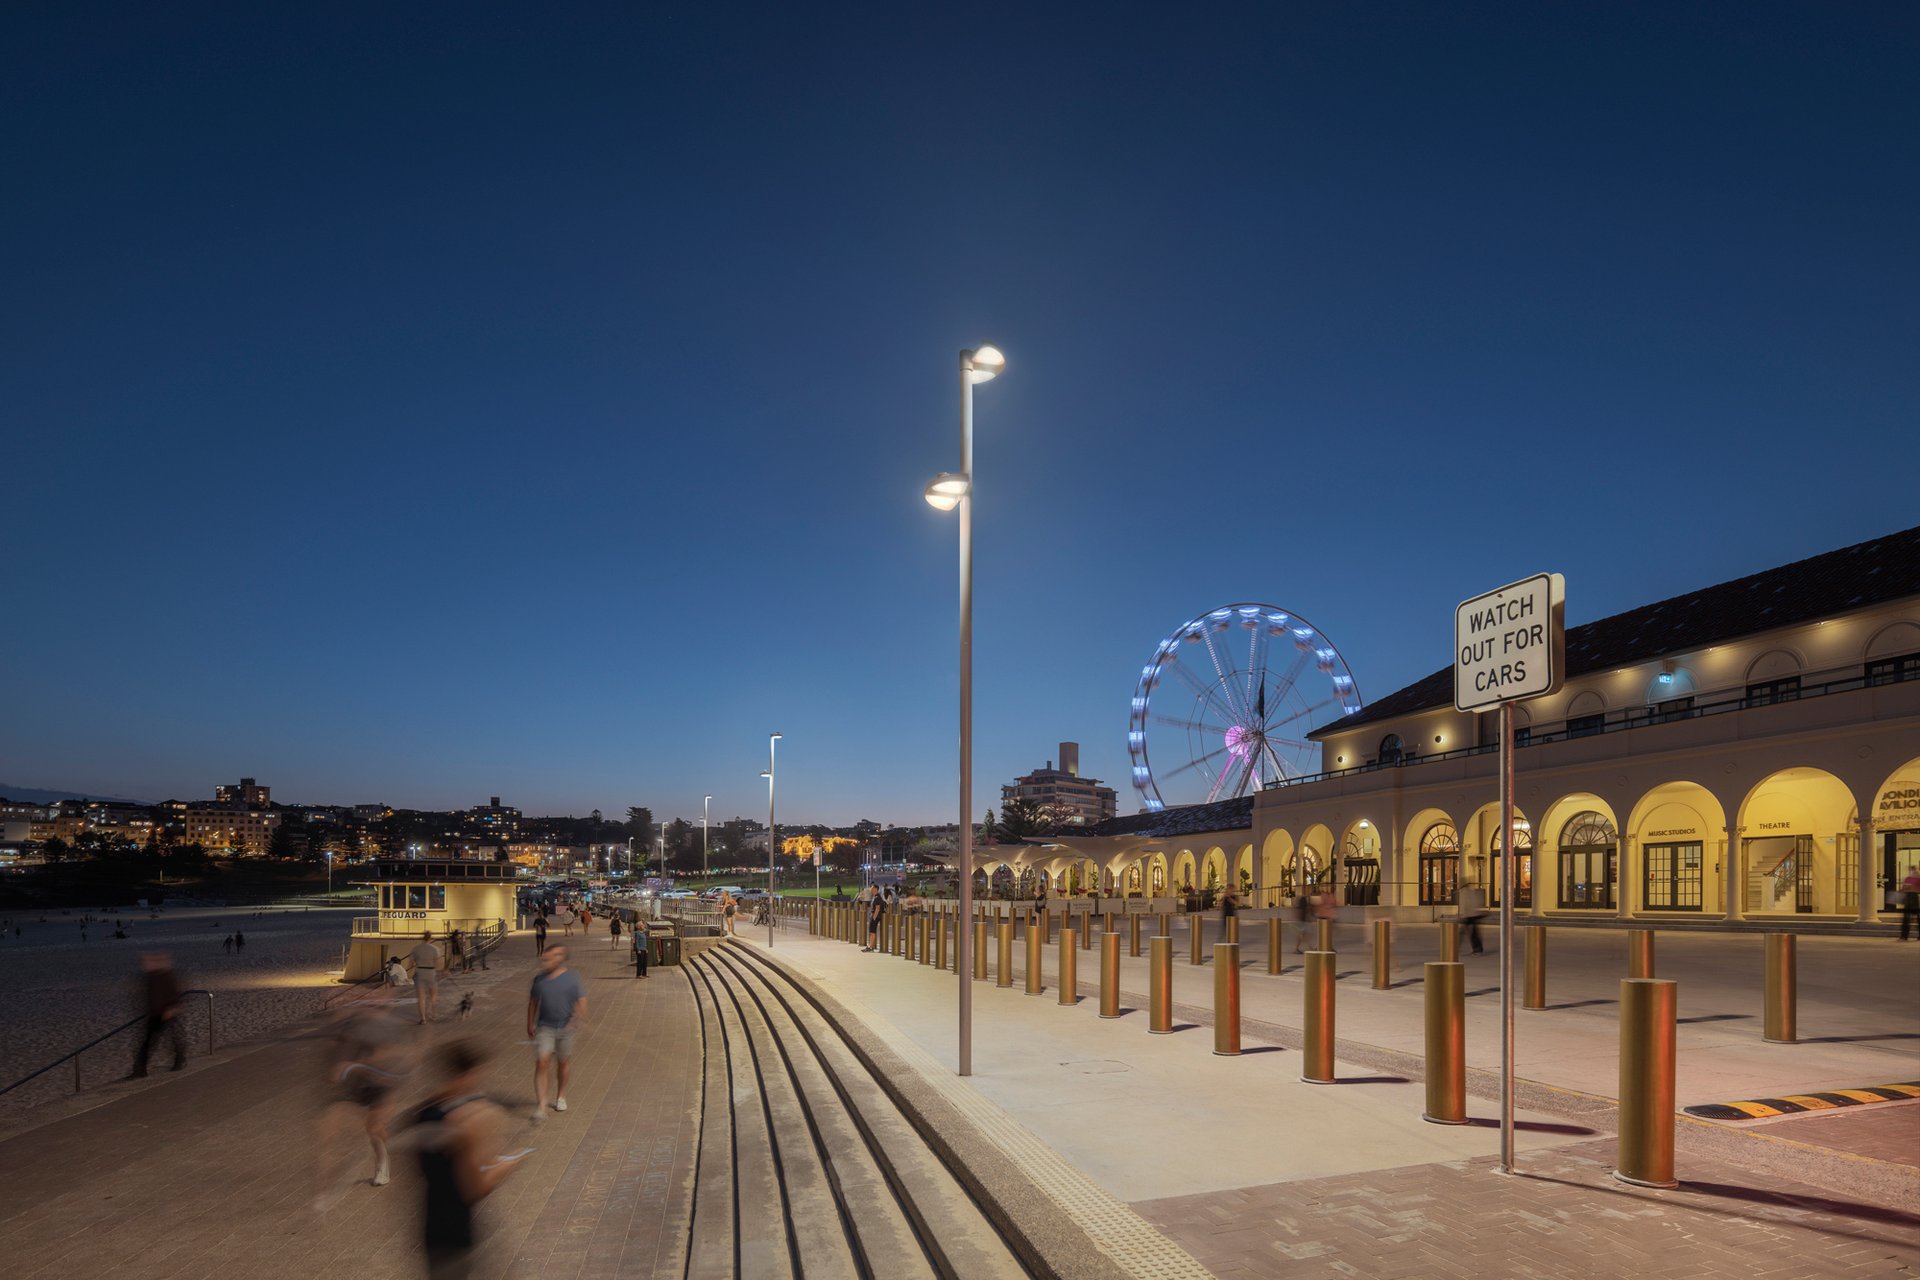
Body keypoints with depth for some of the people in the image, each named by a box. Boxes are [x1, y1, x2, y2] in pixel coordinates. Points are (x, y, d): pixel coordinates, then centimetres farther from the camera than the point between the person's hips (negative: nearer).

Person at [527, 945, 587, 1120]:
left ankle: (561, 1097, 34)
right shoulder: (539, 979, 0)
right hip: (545, 1028, 1)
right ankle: (541, 1106, -10)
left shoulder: (572, 978, -7)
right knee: (541, 1063, -11)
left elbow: (581, 1001, -6)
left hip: (566, 1028, -1)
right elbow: (533, 1002, 11)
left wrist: (579, 1020, -21)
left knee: (562, 1063, 13)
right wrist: (530, 1025, 12)